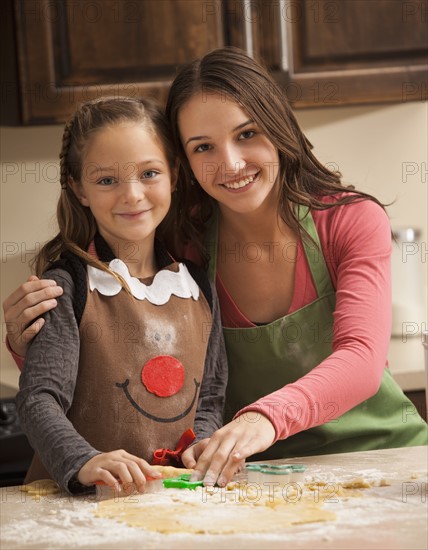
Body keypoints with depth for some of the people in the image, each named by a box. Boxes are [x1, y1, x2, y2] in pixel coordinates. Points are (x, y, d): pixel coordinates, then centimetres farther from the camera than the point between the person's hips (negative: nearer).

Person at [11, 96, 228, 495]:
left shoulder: (198, 286, 12)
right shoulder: (68, 286, -3)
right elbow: (39, 399, -11)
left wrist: (202, 449, -2)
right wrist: (83, 462, -28)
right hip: (76, 500, -3)